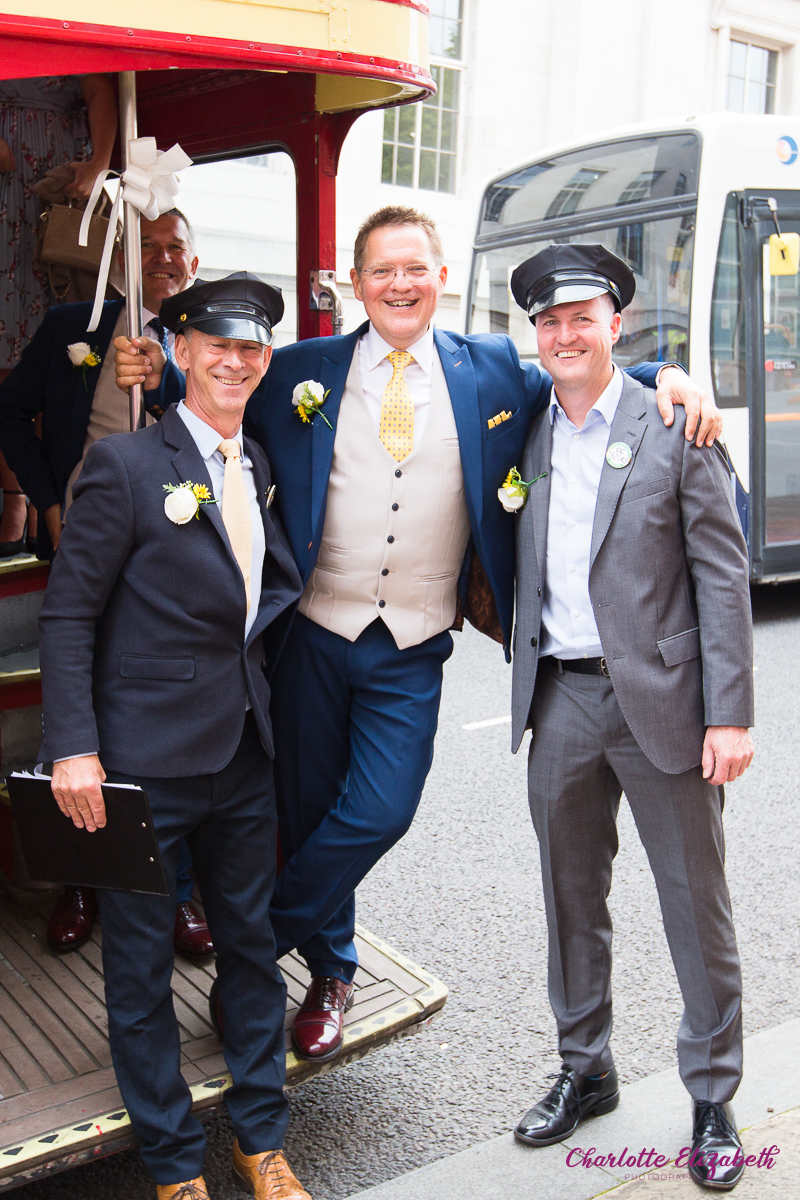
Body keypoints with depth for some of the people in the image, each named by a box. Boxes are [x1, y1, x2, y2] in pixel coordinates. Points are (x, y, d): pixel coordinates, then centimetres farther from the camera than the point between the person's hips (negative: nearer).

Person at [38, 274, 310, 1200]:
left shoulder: (260, 468, 10)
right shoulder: (124, 464, -8)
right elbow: (66, 614, -9)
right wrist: (73, 748, -16)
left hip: (244, 753, 6)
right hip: (145, 761, -5)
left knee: (252, 945, 16)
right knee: (140, 968, 8)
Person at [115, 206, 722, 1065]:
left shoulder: (492, 371, 2)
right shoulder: (302, 372, 1)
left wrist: (665, 375, -7)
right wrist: (161, 375, -4)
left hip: (413, 649, 0)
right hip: (316, 635, 1)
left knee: (380, 811, -9)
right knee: (308, 809, 11)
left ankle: (261, 937, 19)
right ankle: (330, 969, 37)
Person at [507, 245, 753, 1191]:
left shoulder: (676, 430, -5)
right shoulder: (522, 437, 6)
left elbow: (722, 574, -7)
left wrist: (729, 715, -11)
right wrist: (527, 680, 4)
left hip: (661, 699, -4)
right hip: (560, 701, 4)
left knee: (696, 906, 8)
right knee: (571, 901, 16)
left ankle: (712, 1098, 27)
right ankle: (583, 1070, 35)